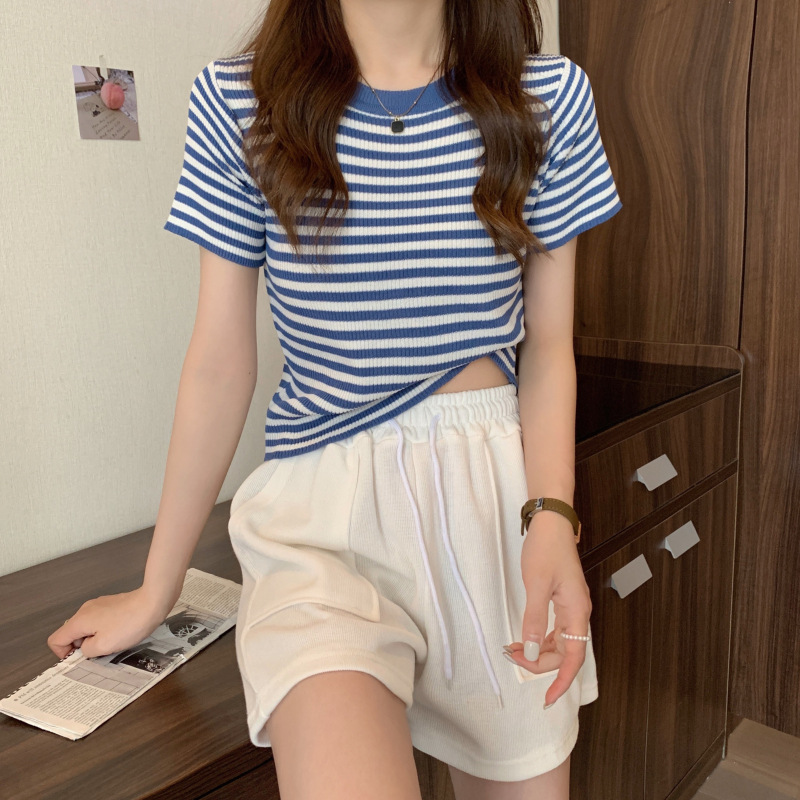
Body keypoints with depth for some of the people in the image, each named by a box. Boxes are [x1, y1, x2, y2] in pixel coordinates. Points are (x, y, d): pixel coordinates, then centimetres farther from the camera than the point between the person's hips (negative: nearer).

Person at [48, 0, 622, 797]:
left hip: (500, 490, 3)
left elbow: (547, 345, 5)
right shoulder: (237, 101, -2)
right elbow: (219, 363, 2)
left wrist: (552, 515, -14)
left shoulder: (551, 97, 2)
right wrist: (154, 592, 8)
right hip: (326, 506, -2)